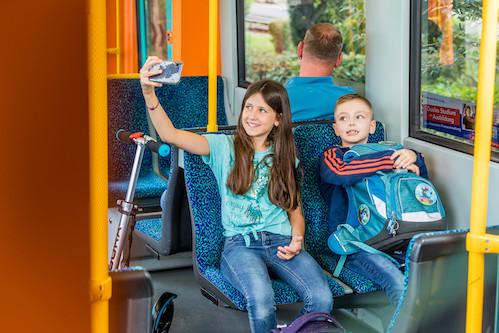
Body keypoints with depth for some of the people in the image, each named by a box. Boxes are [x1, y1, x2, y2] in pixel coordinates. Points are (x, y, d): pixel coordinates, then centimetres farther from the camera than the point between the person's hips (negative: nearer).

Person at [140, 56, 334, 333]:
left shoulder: (285, 159, 17)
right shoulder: (224, 147, 8)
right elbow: (170, 134, -5)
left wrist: (297, 240, -3)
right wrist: (148, 92, -20)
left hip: (281, 242, 3)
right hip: (240, 244, -2)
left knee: (322, 298, -27)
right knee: (261, 299, -35)